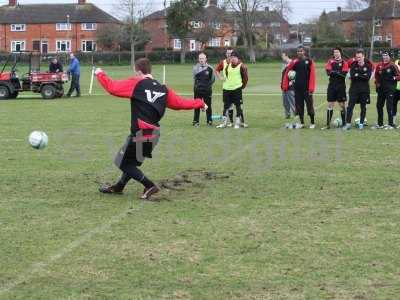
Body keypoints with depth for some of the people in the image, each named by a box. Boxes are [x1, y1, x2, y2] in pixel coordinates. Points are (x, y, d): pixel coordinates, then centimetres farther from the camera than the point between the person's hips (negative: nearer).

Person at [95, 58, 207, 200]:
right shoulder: (163, 89, 8)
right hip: (154, 134, 8)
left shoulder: (136, 84, -9)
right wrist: (200, 103, 23)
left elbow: (112, 87, -13)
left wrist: (100, 74, 3)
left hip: (140, 134, -8)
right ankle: (118, 187, 38)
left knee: (125, 164, 7)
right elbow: (181, 103, 8)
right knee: (131, 161, 24)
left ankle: (150, 186, 1)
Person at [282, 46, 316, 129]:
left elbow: (312, 75, -8)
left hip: (306, 88, -4)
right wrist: (285, 85, 0)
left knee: (310, 106, -1)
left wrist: (311, 88, -15)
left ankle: (312, 123, 9)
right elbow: (286, 73, 8)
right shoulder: (294, 62, 6)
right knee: (299, 106, 8)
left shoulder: (309, 61, -3)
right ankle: (301, 123, 18)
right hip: (297, 88, 4)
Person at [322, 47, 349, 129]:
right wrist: (339, 73, -18)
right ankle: (328, 124, 5)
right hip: (332, 86, 2)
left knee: (342, 105, 3)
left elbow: (344, 74, -12)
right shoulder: (330, 61, 7)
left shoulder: (344, 63, 0)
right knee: (330, 105, 2)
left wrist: (335, 72, -17)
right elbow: (328, 72, -7)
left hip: (341, 86, -2)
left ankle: (344, 123, 10)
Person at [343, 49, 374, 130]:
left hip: (364, 90, 0)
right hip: (354, 89, 0)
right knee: (350, 106, -5)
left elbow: (368, 77, -13)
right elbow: (352, 76, -11)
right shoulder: (353, 65, 3)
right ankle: (348, 123, -3)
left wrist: (357, 75, -12)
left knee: (363, 107, 6)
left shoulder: (368, 66, 0)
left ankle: (361, 123, 15)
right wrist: (362, 76, -13)